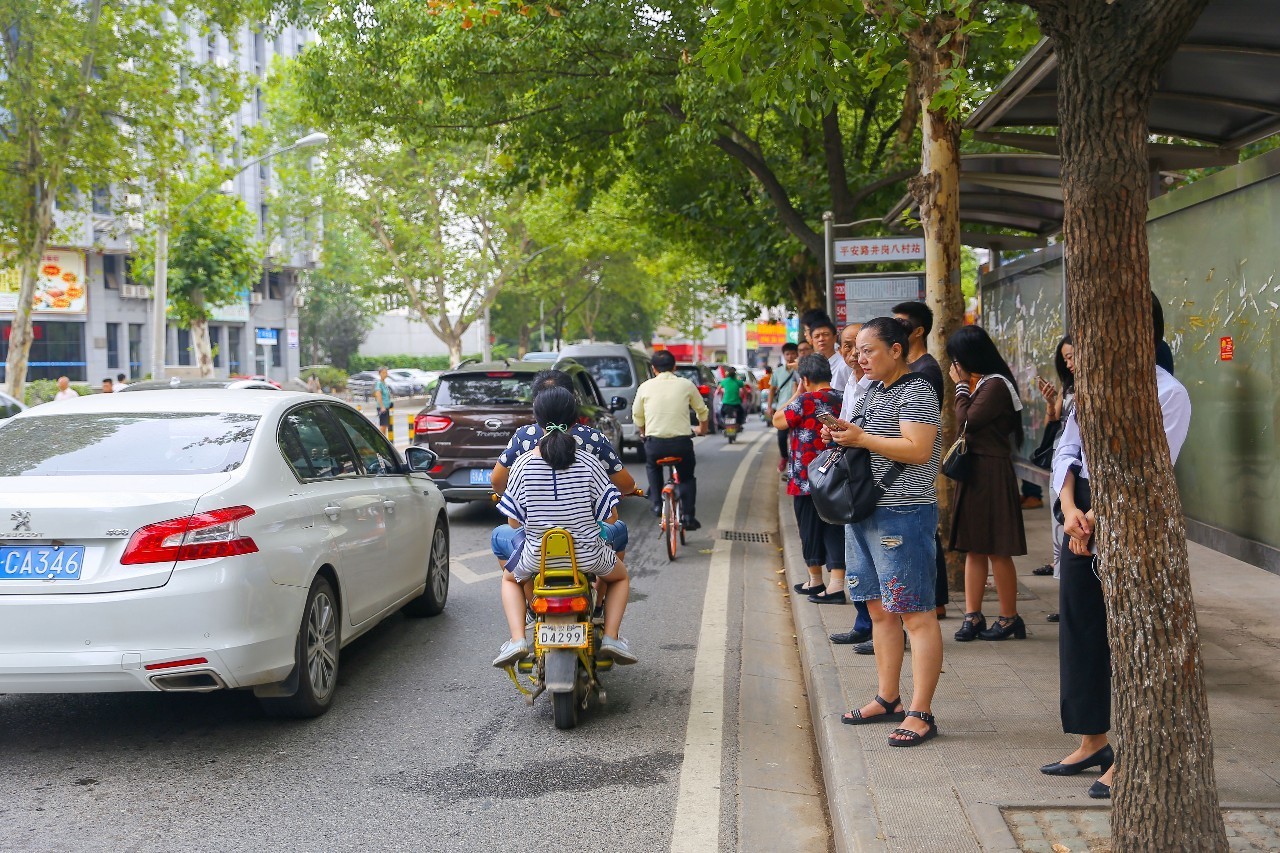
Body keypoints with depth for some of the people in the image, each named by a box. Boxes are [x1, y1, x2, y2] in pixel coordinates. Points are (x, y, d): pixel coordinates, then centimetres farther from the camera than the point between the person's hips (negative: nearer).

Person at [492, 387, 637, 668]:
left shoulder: (523, 464, -9)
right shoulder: (588, 463, -10)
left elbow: (514, 521, -3)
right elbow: (611, 517, -5)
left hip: (537, 556, 0)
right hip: (588, 555, 0)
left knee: (510, 579, 34)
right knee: (620, 576, 33)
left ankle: (517, 639, 12)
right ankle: (611, 637, 12)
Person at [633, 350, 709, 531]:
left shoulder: (645, 387, 5)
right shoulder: (686, 385, 4)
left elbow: (637, 415, 16)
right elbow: (702, 411, 17)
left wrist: (643, 433, 37)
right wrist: (702, 429, 38)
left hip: (654, 442, 1)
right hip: (681, 441, 0)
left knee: (652, 468, 33)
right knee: (686, 477, 22)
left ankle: (656, 503, 21)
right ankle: (688, 515, 9)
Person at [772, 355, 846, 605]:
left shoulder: (806, 401, -14)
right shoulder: (842, 400, 4)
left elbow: (778, 421, -2)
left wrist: (796, 395, 5)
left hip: (808, 479, -5)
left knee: (810, 528, 9)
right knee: (835, 529, 6)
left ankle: (815, 581, 21)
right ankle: (836, 583, 1)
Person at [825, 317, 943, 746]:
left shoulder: (916, 392, -11)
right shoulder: (874, 392, 17)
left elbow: (917, 450, -23)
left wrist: (861, 437, -17)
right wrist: (843, 434, 8)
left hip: (903, 516, -10)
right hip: (867, 513, 10)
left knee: (915, 614, -6)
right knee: (880, 610, 15)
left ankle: (920, 714, -4)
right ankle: (887, 699, 24)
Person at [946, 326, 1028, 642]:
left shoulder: (995, 384, -15)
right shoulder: (980, 383, 14)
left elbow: (967, 421, -17)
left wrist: (961, 386, -4)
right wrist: (964, 385, 7)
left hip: (991, 471, -10)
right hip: (974, 470, 10)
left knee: (996, 550, -2)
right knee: (974, 547, 9)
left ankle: (1009, 617, 8)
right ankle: (973, 615, 13)